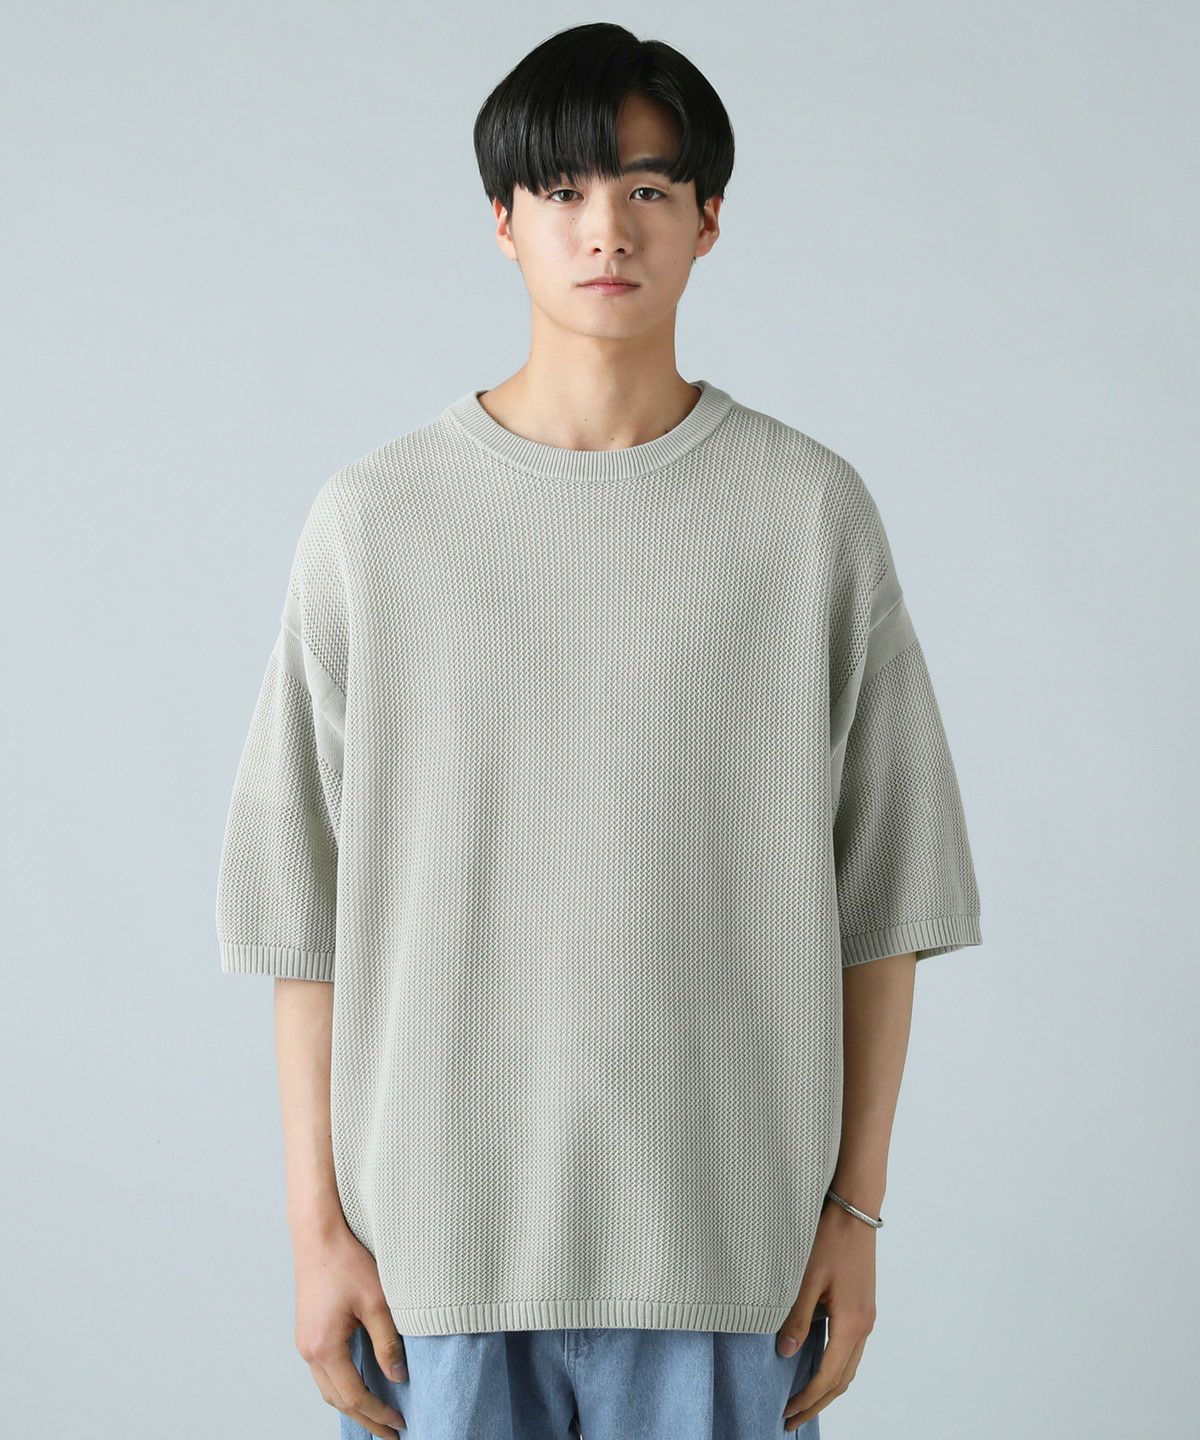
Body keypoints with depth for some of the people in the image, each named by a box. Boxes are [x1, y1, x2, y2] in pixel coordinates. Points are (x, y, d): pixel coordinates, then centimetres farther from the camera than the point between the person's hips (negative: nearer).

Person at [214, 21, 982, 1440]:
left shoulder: (814, 511, 0)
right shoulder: (375, 517, 0)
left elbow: (880, 892, 3)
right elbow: (304, 898, 2)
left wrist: (855, 1210, 2)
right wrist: (318, 1223, -1)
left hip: (724, 1237, 0)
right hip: (439, 1228, 0)